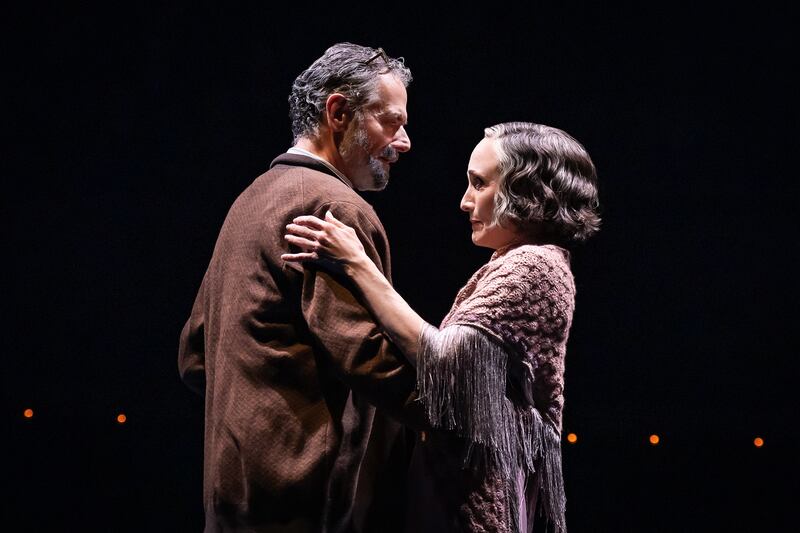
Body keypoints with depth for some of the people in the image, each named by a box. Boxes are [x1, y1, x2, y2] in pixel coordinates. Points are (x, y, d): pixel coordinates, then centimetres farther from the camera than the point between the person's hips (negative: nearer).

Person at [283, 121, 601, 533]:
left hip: (482, 488, -9)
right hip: (475, 482, 9)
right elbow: (458, 365, 12)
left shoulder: (533, 266, -14)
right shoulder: (516, 265, 17)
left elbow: (442, 357, -25)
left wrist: (357, 265, -23)